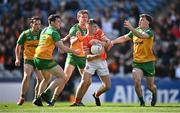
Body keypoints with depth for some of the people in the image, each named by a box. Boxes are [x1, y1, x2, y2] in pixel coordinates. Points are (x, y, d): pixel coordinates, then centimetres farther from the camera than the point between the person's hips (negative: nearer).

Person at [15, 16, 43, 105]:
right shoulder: (25, 34, -7)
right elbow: (18, 46, 4)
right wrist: (18, 59, -4)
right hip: (28, 59, -2)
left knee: (40, 79, -5)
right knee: (26, 76, -20)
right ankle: (22, 97, -7)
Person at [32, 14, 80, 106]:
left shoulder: (44, 30, 19)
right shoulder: (54, 32, -7)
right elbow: (62, 48, -12)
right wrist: (74, 52, 2)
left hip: (37, 58, 9)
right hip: (46, 59, -9)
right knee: (62, 78, -4)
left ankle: (38, 99, 18)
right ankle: (46, 93, -14)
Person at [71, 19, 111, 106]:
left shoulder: (99, 33, 4)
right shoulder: (85, 39, -8)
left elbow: (107, 43, -6)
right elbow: (88, 56, -13)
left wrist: (98, 42, -23)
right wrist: (96, 55, -32)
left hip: (102, 62, 4)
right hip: (91, 62, -4)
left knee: (107, 86, 2)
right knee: (85, 81, -19)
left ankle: (96, 95, 32)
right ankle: (77, 101, -5)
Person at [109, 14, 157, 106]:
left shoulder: (149, 32, -12)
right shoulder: (136, 30, 6)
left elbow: (141, 35, -33)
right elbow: (124, 38, 9)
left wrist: (131, 28, -44)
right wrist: (113, 41, -5)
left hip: (148, 62, -3)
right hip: (137, 62, 3)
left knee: (150, 86, 6)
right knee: (137, 81, -19)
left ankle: (154, 94, 41)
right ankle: (141, 101, -1)